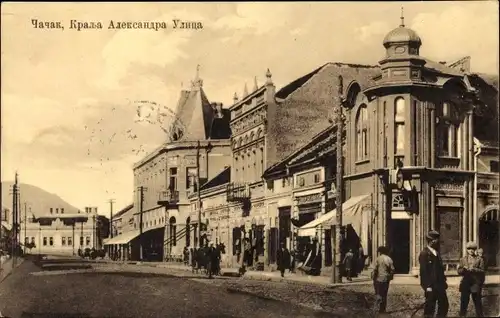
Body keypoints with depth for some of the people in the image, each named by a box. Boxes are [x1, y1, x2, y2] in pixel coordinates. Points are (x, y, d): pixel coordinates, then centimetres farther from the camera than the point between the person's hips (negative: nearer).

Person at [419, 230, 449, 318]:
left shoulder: (436, 253, 15)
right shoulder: (424, 253, -12)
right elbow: (423, 271, -17)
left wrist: (444, 282, 13)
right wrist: (428, 286, -21)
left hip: (440, 285, 8)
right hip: (431, 286, -8)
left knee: (444, 305, 10)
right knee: (430, 307, -1)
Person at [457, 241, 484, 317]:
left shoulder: (479, 259, 6)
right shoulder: (463, 259, 11)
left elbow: (482, 271, -2)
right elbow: (459, 271, 4)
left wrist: (474, 269, -17)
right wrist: (464, 269, -16)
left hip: (476, 284, -1)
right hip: (465, 284, 1)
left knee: (477, 302, 4)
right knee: (464, 302, 3)